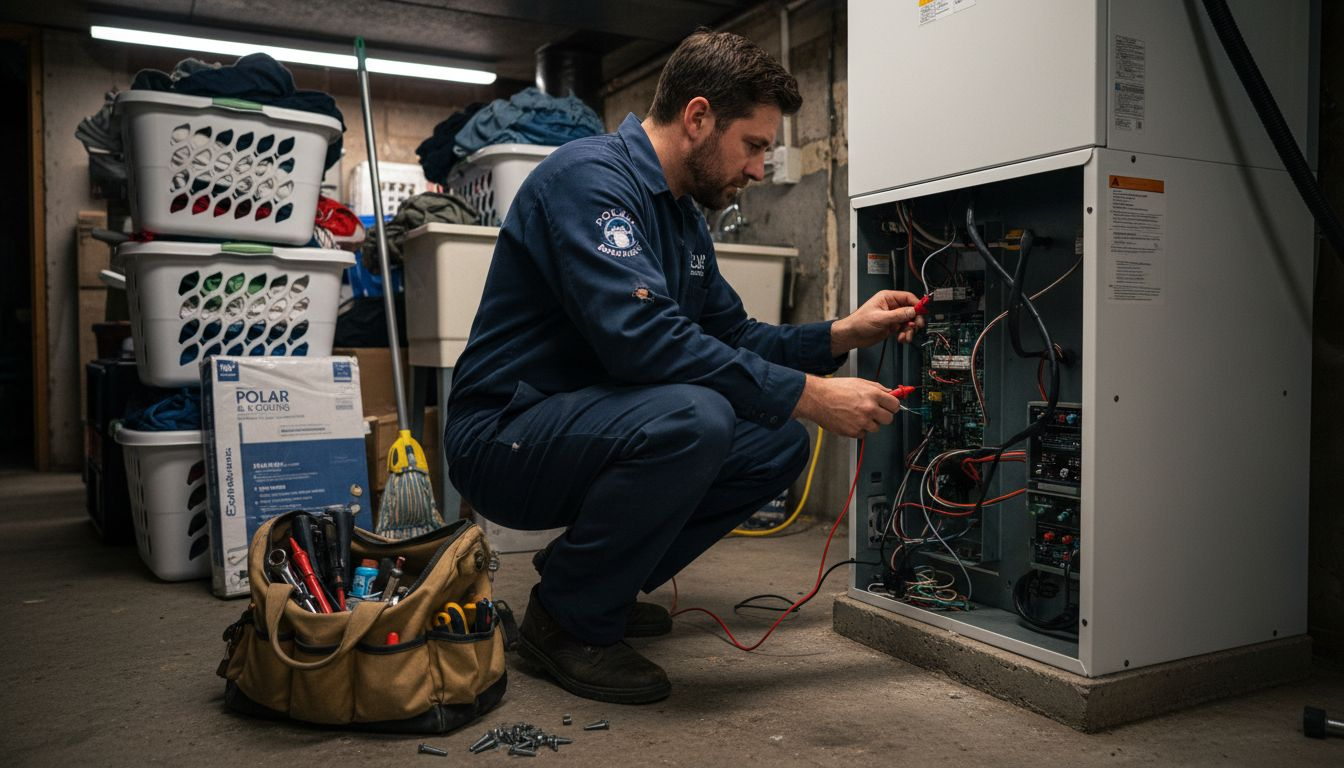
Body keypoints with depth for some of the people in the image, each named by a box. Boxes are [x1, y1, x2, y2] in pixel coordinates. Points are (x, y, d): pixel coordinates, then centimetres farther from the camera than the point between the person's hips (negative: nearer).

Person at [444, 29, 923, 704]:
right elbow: (641, 339, -31)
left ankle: (602, 579, 10)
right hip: (504, 439, -9)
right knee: (693, 415, -33)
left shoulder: (684, 217, 12)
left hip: (593, 428, 9)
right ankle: (569, 618, -11)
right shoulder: (591, 176, -18)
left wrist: (841, 334, 1)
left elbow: (733, 336, 16)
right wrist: (809, 395, -27)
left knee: (779, 443, 1)